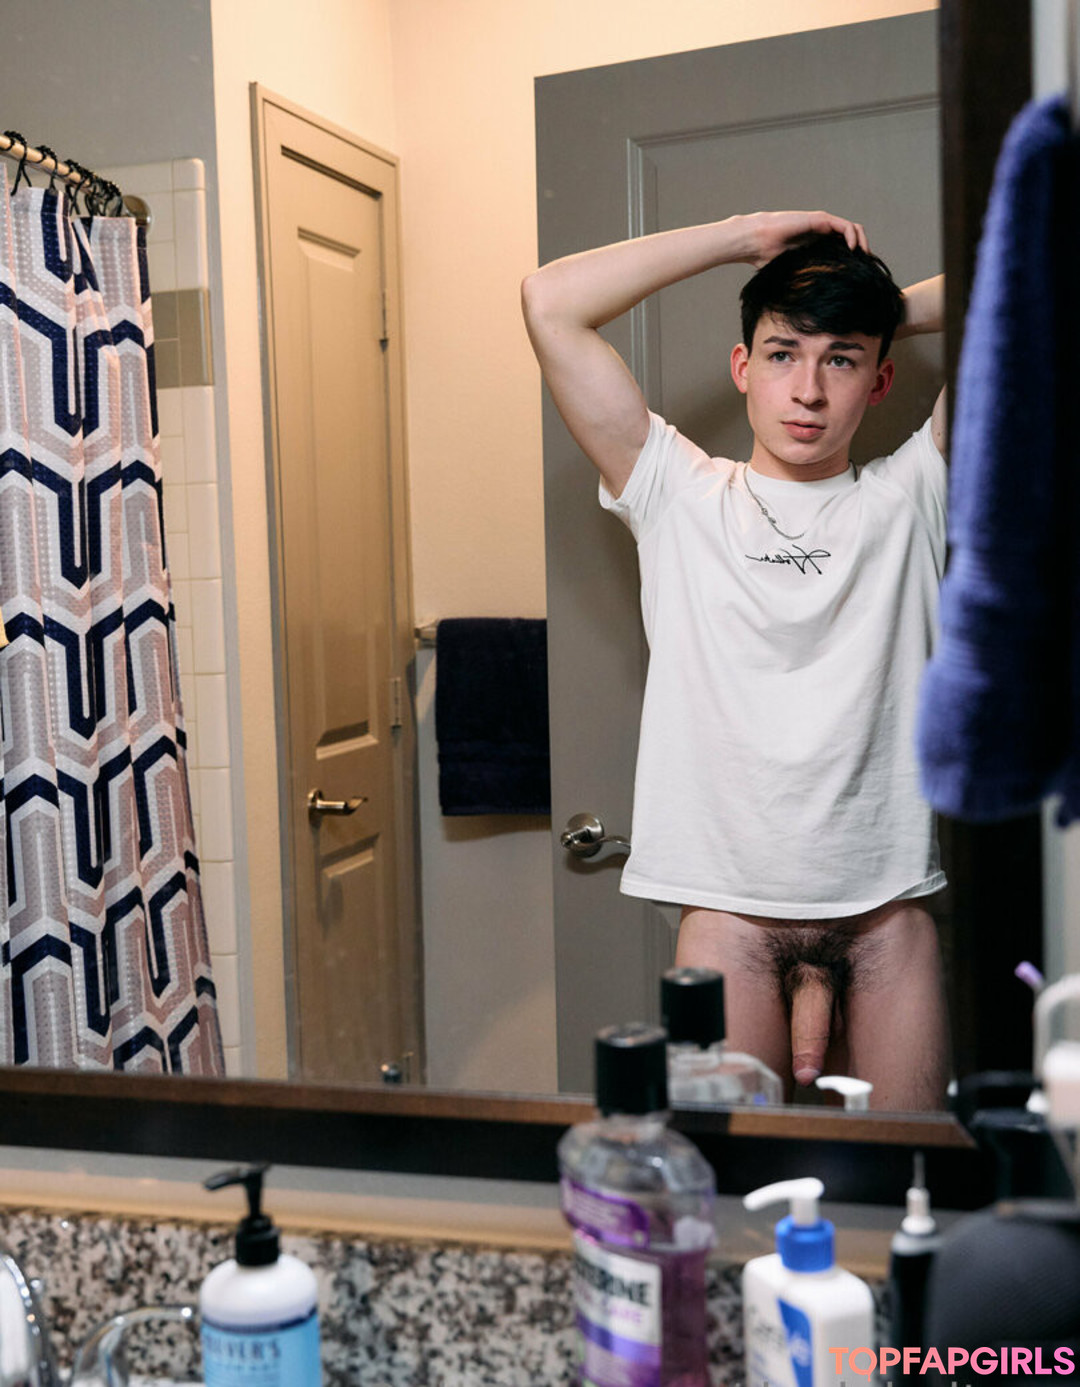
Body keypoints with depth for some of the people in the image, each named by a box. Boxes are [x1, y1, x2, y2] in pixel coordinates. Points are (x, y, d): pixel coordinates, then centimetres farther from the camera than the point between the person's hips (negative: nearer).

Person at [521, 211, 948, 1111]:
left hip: (887, 910, 1)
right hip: (730, 909, -1)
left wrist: (877, 313, 11)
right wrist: (748, 235, 3)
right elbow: (551, 303, -1)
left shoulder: (908, 500, 7)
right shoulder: (681, 498, 5)